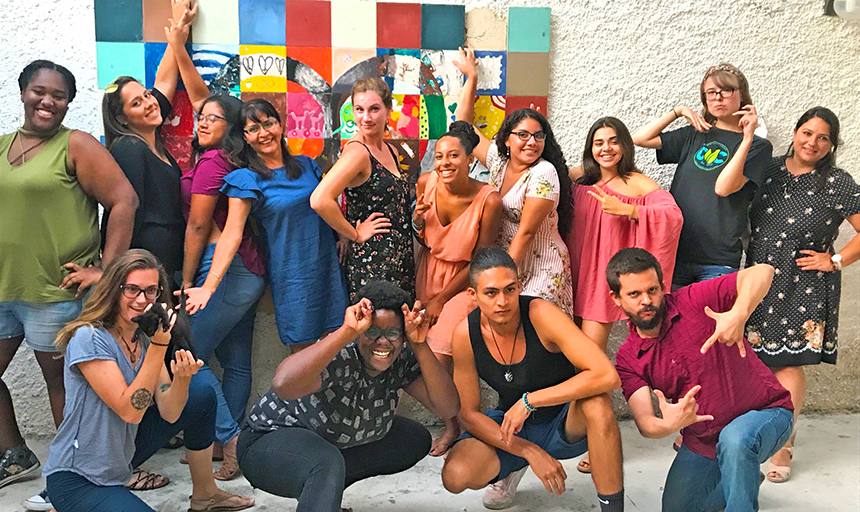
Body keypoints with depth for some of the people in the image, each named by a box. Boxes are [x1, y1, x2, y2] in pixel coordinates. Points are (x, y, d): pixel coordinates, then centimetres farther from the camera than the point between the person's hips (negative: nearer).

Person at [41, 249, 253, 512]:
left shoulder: (146, 338, 1)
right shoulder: (88, 339, -21)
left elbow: (169, 413, -4)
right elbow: (129, 411, -26)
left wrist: (182, 378, -25)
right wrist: (159, 345, -31)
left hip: (122, 457, 8)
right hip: (75, 479, -8)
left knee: (202, 397, 3)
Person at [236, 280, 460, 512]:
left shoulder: (402, 358, -11)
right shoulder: (339, 358, -31)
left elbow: (448, 408, -18)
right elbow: (282, 385, -52)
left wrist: (420, 346, -28)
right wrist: (346, 332, -50)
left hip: (336, 444, 8)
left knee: (418, 440, 8)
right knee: (327, 463, -39)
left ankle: (327, 490, 14)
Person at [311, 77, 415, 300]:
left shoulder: (390, 150, 10)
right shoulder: (357, 151, -16)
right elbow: (320, 200, -30)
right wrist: (355, 235, -17)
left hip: (399, 259, 8)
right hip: (370, 263, -8)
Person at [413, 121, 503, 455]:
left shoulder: (489, 200, -23)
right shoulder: (425, 184, -10)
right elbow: (422, 241, 7)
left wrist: (442, 299, -8)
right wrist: (418, 223, -17)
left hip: (465, 280, -4)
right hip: (429, 273, 4)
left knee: (439, 359, -12)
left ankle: (454, 426, 14)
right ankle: (451, 423, 25)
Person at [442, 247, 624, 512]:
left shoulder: (540, 314, -25)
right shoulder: (465, 334, -17)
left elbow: (607, 375, -34)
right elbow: (468, 414, -11)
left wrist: (529, 401, -33)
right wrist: (531, 453, -22)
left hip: (567, 426, -3)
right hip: (512, 430, 3)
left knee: (596, 400, -36)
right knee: (455, 476, -23)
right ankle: (512, 467, 13)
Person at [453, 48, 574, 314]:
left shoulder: (543, 173, -14)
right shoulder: (498, 160, 4)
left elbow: (526, 232, -16)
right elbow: (463, 125, 12)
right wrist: (471, 77, 13)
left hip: (541, 269, -5)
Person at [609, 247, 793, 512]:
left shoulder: (694, 301, -18)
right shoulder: (628, 360, -8)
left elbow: (761, 272, -27)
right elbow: (644, 423, -19)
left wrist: (738, 315, -45)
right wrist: (668, 425, -43)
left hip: (765, 413, -5)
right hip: (702, 440, 6)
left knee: (733, 440, -38)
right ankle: (744, 479, 34)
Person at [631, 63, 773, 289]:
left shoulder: (757, 146, 4)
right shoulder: (694, 135, 15)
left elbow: (723, 187, -12)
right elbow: (640, 138, 8)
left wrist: (747, 138, -16)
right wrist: (678, 111, 5)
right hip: (674, 250, 3)